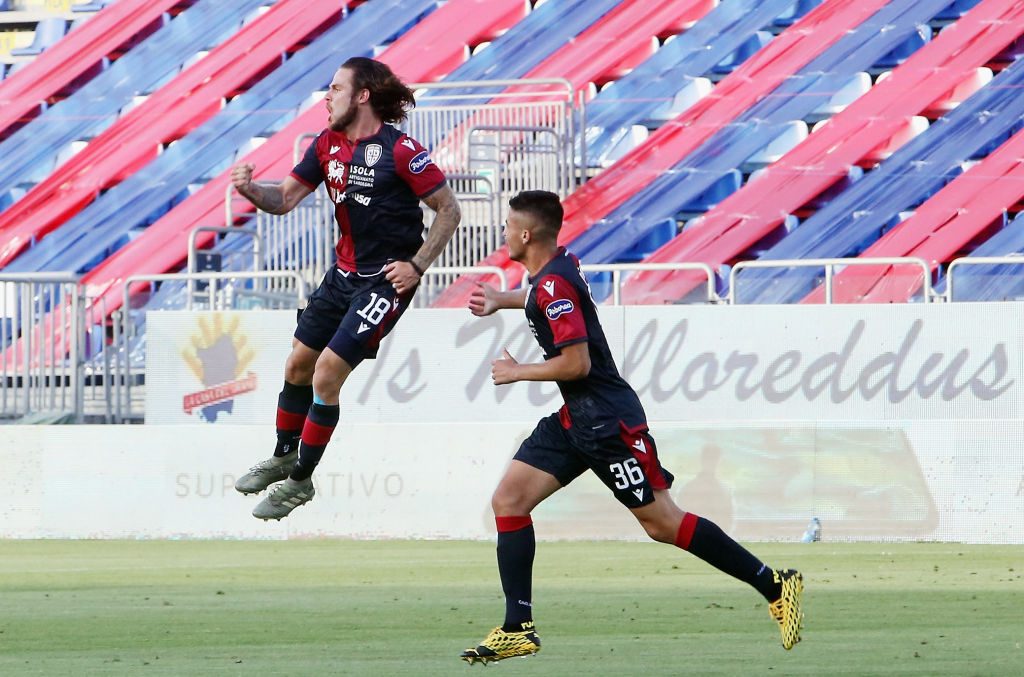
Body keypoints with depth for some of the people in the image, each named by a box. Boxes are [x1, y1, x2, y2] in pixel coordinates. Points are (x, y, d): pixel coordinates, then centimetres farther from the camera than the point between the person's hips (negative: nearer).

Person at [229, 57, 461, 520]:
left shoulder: (399, 151, -18)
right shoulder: (328, 144, 3)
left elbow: (449, 209, -12)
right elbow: (285, 198, 6)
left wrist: (417, 266, -16)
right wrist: (251, 190, -15)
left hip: (386, 279, -8)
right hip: (344, 273, 8)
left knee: (327, 373, -11)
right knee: (299, 362, 14)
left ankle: (300, 481, 3)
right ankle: (283, 456, 36)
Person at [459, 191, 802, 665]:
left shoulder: (553, 285, -19)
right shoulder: (558, 265, 9)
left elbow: (577, 362, -24)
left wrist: (517, 373, -11)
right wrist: (499, 301, 27)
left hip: (608, 421, -10)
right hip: (575, 418, 10)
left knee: (662, 524, -7)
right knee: (508, 500, 1)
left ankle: (775, 586, 1)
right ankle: (518, 630, 1)